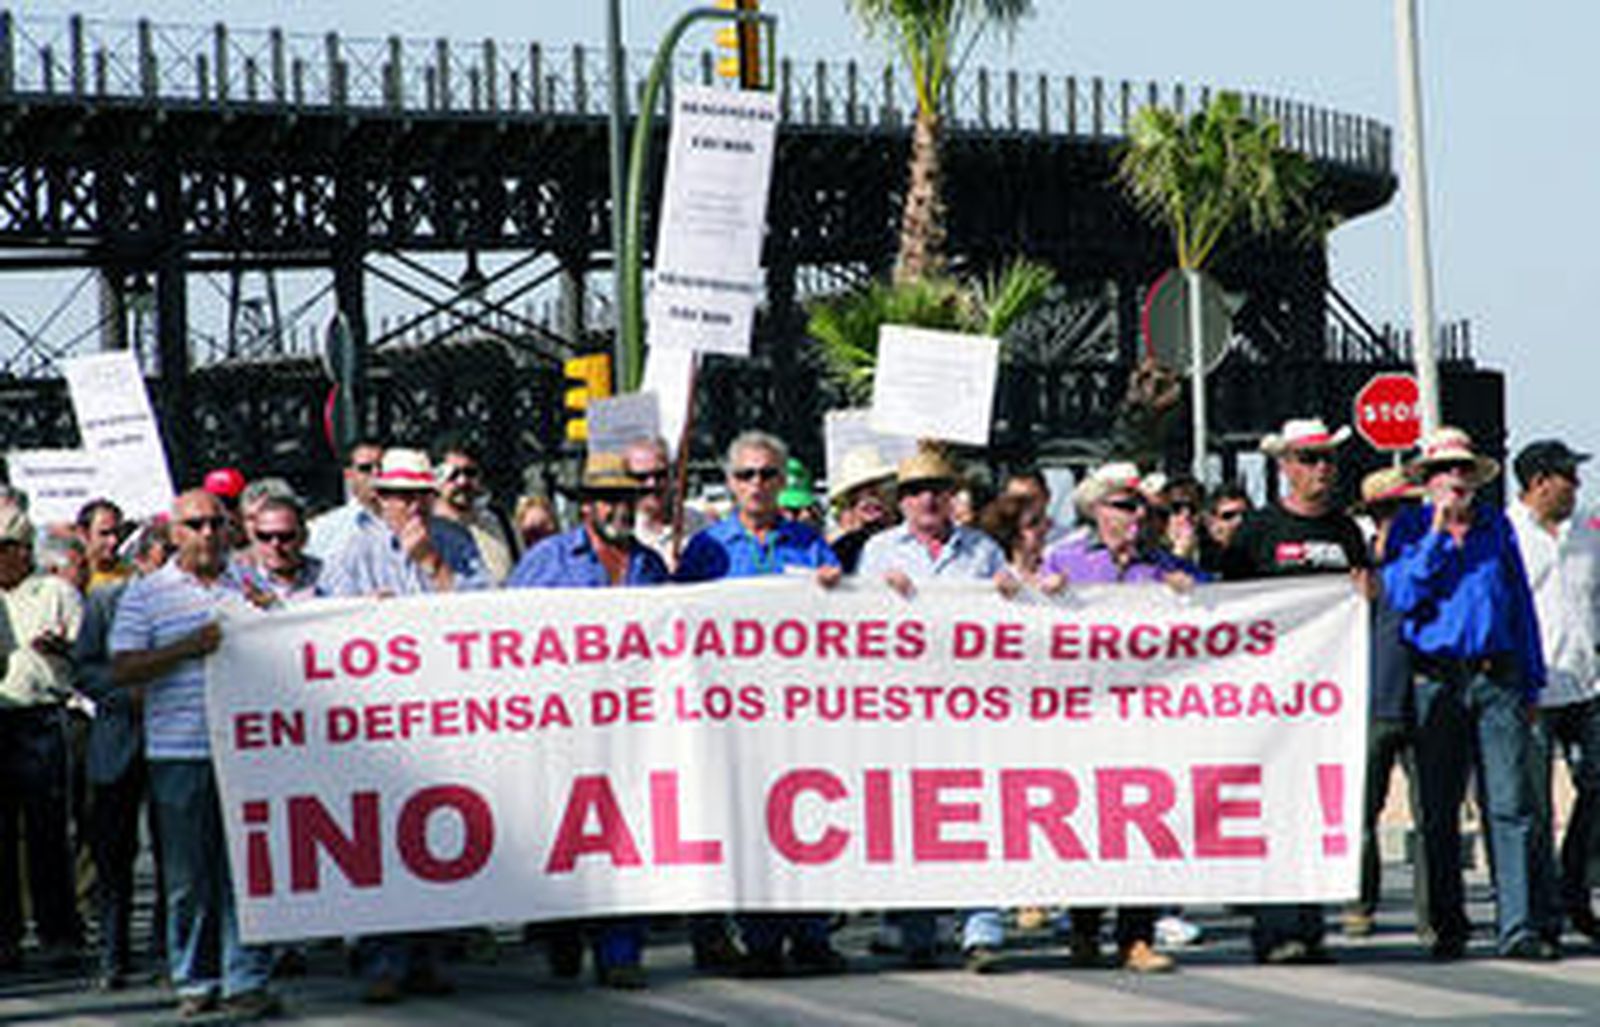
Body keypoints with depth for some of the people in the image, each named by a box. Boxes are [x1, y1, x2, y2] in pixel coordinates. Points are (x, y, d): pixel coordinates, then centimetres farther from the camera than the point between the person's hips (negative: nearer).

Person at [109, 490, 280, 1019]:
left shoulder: (251, 584, 13)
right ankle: (194, 981, 13)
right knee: (187, 875, 3)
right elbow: (123, 668, -3)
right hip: (178, 751, -1)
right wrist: (190, 646, -13)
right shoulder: (146, 593, 5)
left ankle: (246, 979, 3)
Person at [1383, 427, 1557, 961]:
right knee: (1438, 811, 3)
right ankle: (1448, 926, 12)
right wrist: (1437, 534, -11)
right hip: (1437, 683, -1)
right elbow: (1401, 595, -6)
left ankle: (1521, 926, -10)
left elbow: (1521, 604, 16)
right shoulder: (1411, 529, 8)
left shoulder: (1497, 527, 13)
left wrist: (1531, 682, 11)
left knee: (1512, 806, -7)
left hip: (1498, 679, 1)